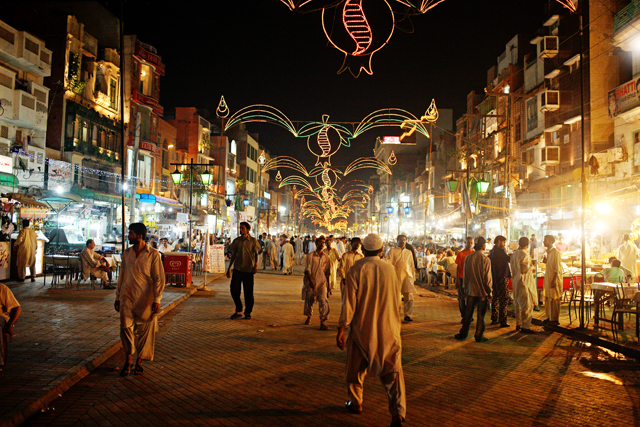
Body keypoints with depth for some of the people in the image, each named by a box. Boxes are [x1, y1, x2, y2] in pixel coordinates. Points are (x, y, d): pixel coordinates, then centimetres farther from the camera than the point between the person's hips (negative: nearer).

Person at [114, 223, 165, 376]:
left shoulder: (153, 254, -6)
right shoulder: (126, 253, 8)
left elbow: (159, 278, -6)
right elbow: (122, 276, 15)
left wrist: (157, 300, -11)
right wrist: (118, 297, 14)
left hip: (146, 298, -3)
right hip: (127, 296, 3)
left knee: (145, 331, 4)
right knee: (125, 326, -9)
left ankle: (139, 361, 19)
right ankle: (129, 359, 6)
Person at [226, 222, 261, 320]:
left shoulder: (253, 240, 2)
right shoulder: (236, 241, 9)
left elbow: (256, 254, 3)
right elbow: (234, 255, 15)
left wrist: (256, 265, -11)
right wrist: (229, 268, 13)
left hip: (248, 269, -2)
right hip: (237, 268, 2)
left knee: (248, 292, 1)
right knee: (234, 289, -5)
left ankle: (248, 312, 14)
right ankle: (238, 310, 11)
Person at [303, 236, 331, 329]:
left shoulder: (326, 257, 6)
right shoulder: (311, 255, -2)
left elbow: (327, 272, 12)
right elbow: (307, 269, -5)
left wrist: (328, 284, 13)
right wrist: (310, 280, -15)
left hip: (322, 282, 1)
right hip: (311, 282, -1)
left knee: (323, 301, -13)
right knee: (309, 300, 12)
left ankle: (322, 322, -11)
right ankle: (309, 317, 38)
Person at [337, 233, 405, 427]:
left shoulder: (356, 270, -10)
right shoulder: (390, 269, 1)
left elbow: (349, 302, -12)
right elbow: (397, 300, 12)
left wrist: (341, 329, -6)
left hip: (362, 329, -2)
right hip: (388, 330, 2)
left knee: (355, 368, 18)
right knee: (393, 370, 2)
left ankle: (356, 403, 33)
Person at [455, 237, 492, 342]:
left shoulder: (468, 258, -2)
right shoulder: (485, 260, -11)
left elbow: (465, 274, 6)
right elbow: (487, 278, -9)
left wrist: (466, 287, 17)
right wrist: (489, 292, 0)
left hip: (471, 290, 3)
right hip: (482, 291, -3)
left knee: (468, 313, 12)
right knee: (481, 315, 6)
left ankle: (463, 334, 18)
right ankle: (479, 336, 11)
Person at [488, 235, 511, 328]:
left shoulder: (491, 251, 13)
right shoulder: (500, 250, -13)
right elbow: (509, 260, -15)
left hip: (494, 278, 9)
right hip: (502, 278, -9)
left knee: (495, 298, 15)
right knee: (504, 299, -5)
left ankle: (494, 319, 21)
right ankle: (503, 321, -5)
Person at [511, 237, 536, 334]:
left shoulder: (514, 254, 10)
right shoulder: (525, 254, -16)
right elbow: (525, 269, -18)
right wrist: (531, 266, -1)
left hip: (516, 281, 9)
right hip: (524, 282, -9)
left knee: (518, 304, 15)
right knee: (527, 305, -4)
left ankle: (518, 324, 21)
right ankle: (525, 326, -4)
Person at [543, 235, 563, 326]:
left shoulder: (555, 252, -14)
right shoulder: (548, 252, 13)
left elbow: (557, 268, -17)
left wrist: (554, 280, -21)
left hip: (554, 278, -9)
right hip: (548, 278, 9)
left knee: (554, 299, -3)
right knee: (548, 298, 12)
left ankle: (555, 319, 3)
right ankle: (550, 317, 21)